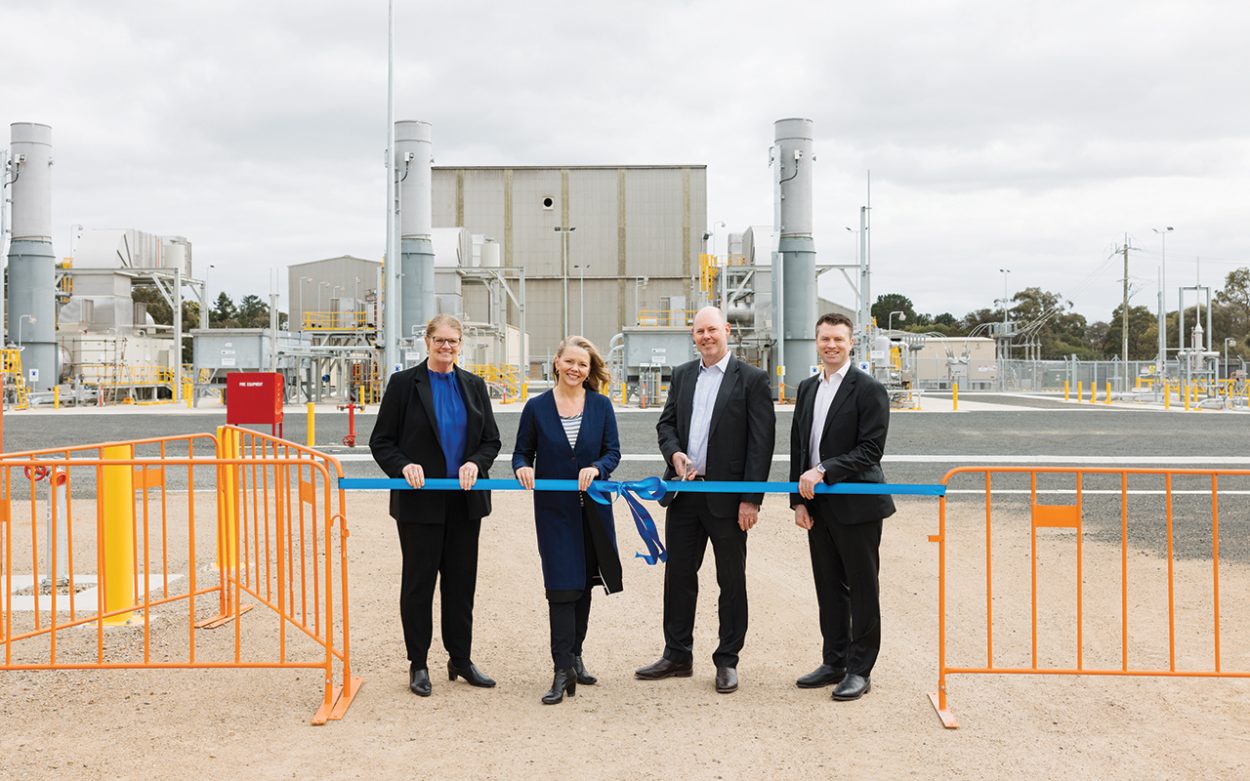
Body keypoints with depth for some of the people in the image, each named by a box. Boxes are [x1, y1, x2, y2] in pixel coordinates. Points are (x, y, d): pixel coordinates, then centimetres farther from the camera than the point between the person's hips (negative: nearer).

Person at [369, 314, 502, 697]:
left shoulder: (474, 385, 9)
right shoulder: (404, 383, -2)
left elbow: (491, 439, 10)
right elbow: (381, 441, -2)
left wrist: (475, 463, -10)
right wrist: (404, 466, -19)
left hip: (465, 501, 4)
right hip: (420, 501, -3)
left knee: (462, 581, 10)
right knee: (419, 582, 4)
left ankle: (461, 659, 22)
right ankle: (418, 664, 15)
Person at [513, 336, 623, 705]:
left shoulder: (601, 405, 2)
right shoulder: (537, 407, -1)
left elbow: (613, 451, 0)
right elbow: (522, 452, 4)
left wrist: (597, 468, -20)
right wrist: (523, 468, -18)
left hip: (593, 507, 2)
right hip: (554, 509, -2)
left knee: (583, 584, 12)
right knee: (562, 587, -7)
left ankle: (574, 657, 27)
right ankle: (563, 670, -5)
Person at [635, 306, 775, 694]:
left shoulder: (752, 379, -6)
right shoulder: (682, 375, 10)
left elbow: (761, 442, -10)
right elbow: (666, 423, 15)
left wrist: (751, 499, -14)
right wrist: (675, 454, -8)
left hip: (726, 497, -5)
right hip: (684, 492, 5)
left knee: (732, 581, 6)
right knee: (678, 574, 11)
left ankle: (727, 662, 18)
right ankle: (677, 657, 24)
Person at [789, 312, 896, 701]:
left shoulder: (869, 389, -8)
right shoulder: (807, 389, 12)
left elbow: (870, 450, -15)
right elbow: (798, 448, 13)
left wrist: (823, 471, -22)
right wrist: (799, 500, 6)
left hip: (856, 506, -6)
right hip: (818, 507, 6)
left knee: (862, 589, 3)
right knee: (829, 588, 14)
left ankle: (859, 670, 12)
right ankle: (834, 662, 25)